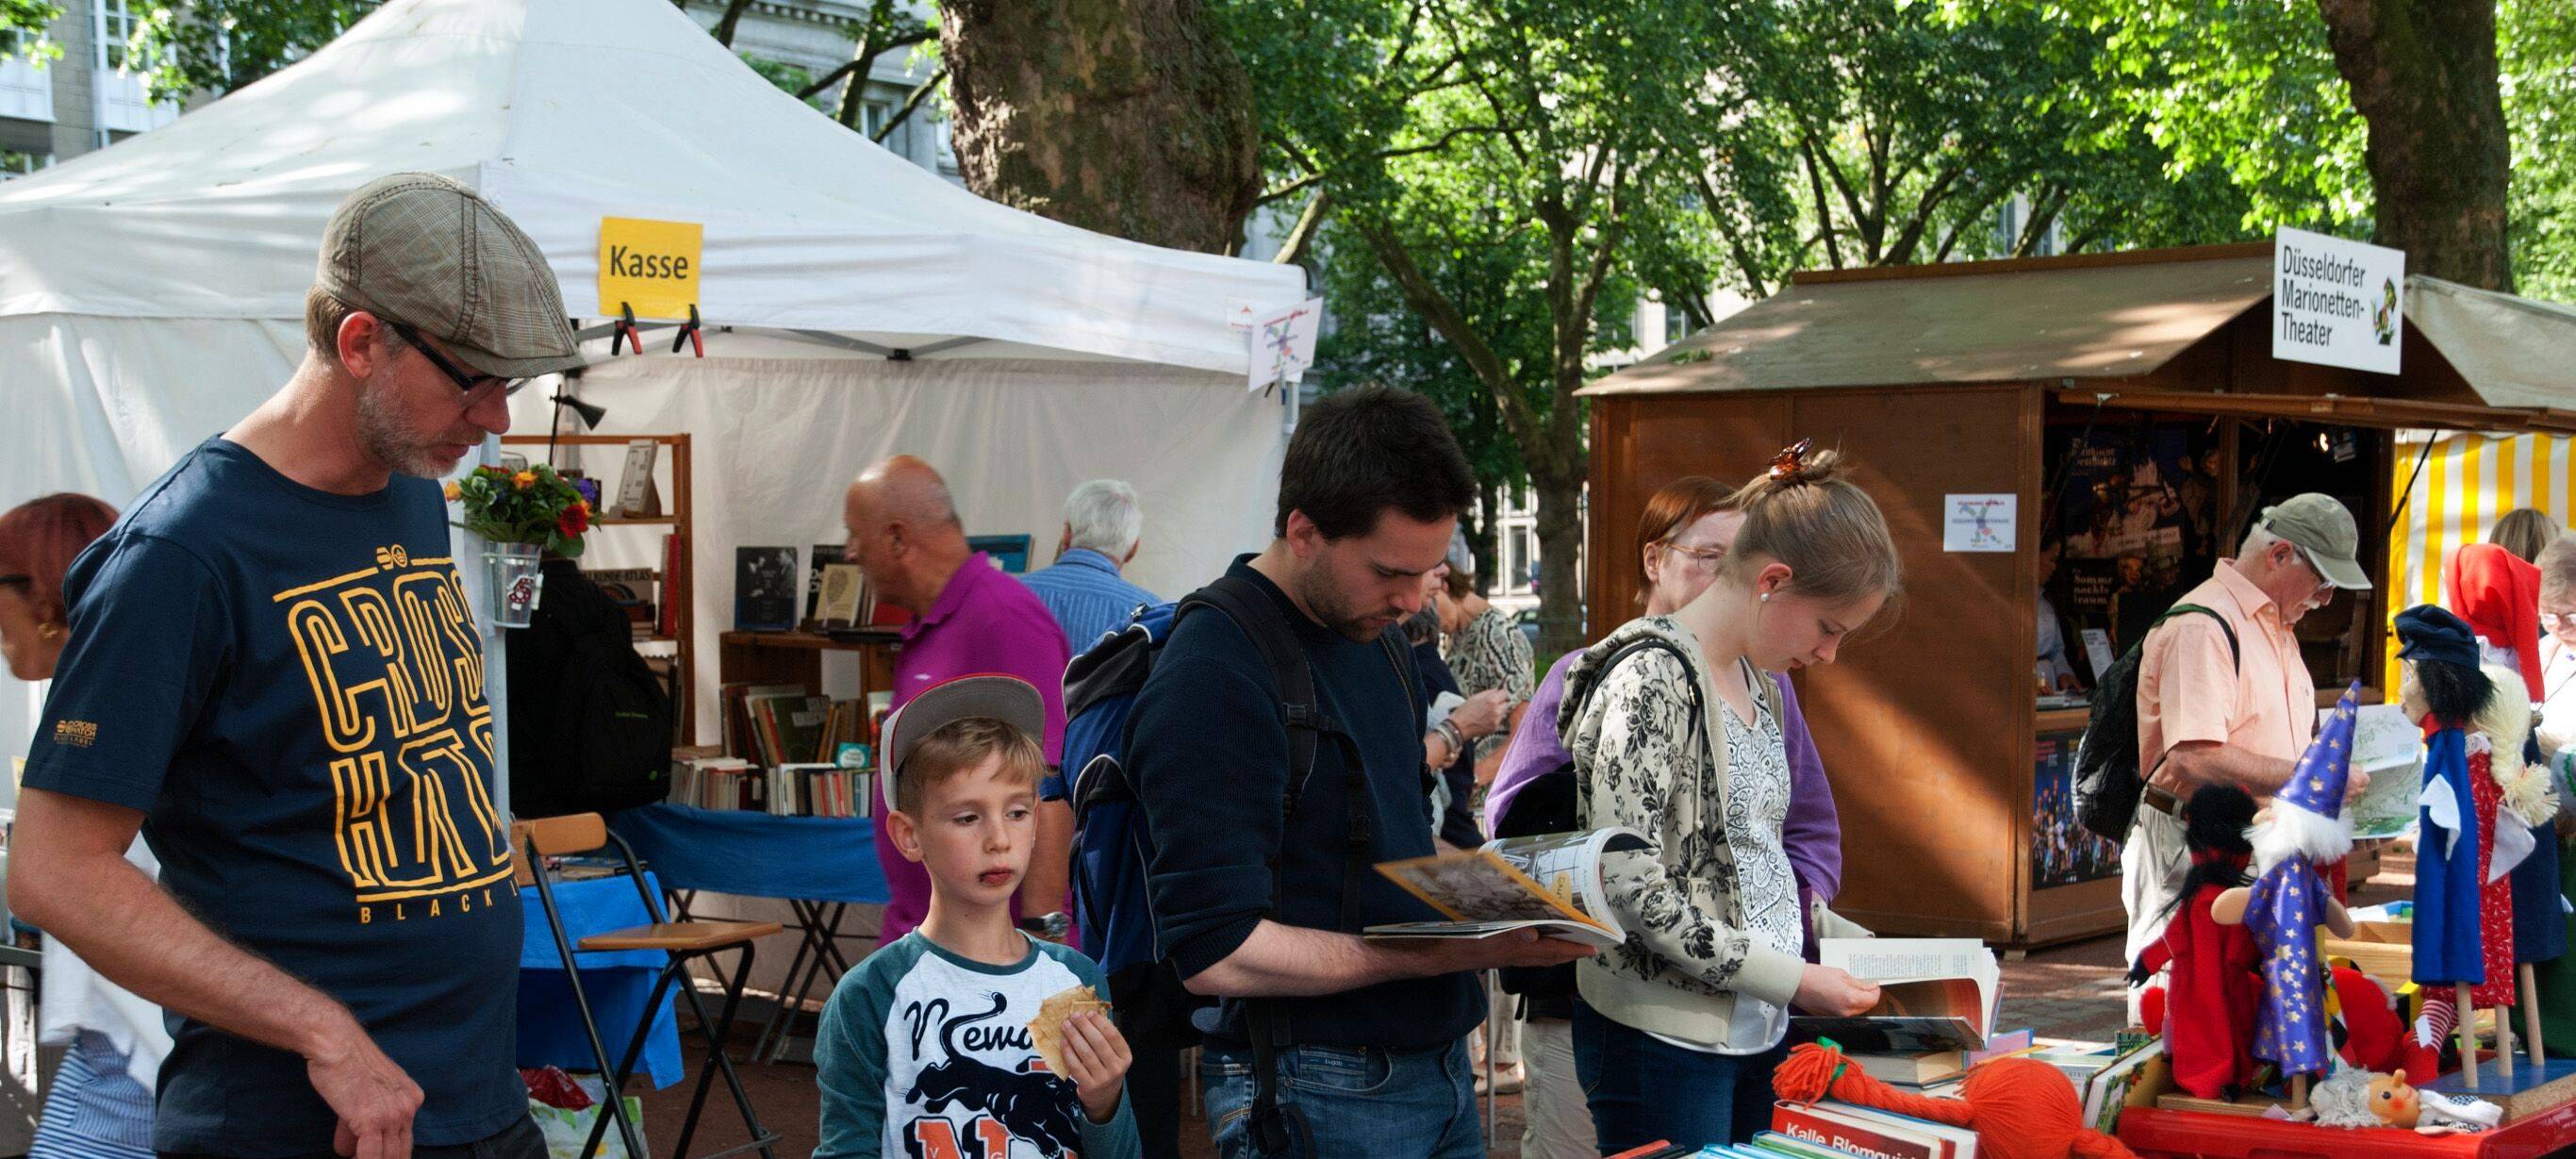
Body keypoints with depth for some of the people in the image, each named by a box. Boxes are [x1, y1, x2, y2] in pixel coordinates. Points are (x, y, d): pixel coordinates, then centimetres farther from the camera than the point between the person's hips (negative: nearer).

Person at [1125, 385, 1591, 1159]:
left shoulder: (1370, 634, 10)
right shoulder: (1211, 681, -19)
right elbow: (1215, 952, -23)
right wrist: (1448, 953, -25)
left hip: (1438, 1062, 8)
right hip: (1319, 1095, -8)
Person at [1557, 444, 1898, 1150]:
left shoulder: (1757, 683, 13)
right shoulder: (1653, 677, -16)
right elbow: (1630, 888, -22)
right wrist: (1789, 980, -18)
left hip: (1757, 1031, 8)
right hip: (1664, 1038, -8)